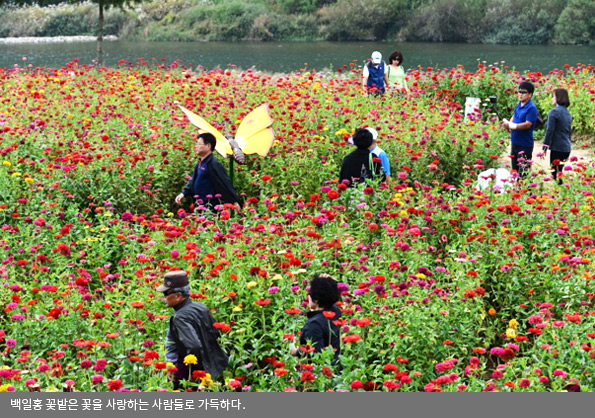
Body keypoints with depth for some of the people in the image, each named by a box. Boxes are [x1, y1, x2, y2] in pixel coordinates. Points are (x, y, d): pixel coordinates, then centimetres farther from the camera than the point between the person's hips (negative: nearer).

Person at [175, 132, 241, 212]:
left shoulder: (214, 164, -16)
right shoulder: (199, 163, 11)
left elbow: (225, 183, -16)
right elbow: (193, 180, 22)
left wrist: (234, 202, -17)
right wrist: (184, 193, 9)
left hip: (211, 206, -9)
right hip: (200, 205, 9)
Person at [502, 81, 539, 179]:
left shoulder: (531, 108, -16)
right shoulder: (518, 105, 10)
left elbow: (528, 124, -23)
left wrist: (512, 125, -25)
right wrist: (509, 124, -1)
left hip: (525, 144, -9)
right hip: (515, 142, 9)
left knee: (524, 172, -5)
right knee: (515, 169, 18)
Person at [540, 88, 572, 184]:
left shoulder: (554, 112, -11)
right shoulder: (567, 113, 14)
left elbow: (549, 131, -13)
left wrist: (545, 148, -9)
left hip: (557, 148, -8)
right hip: (566, 148, 8)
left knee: (555, 174, -6)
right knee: (559, 173, 13)